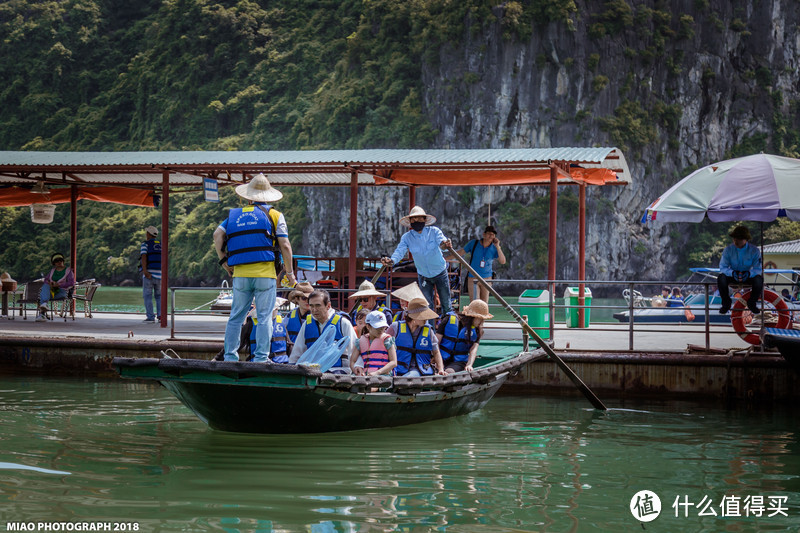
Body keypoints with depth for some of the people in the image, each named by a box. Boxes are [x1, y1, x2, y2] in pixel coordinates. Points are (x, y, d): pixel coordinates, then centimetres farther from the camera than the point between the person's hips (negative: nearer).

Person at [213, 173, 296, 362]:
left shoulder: (234, 214, 16)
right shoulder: (274, 215, 7)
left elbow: (218, 235, 1)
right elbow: (285, 246, 0)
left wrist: (225, 262, 7)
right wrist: (290, 273, 8)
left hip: (240, 274, 3)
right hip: (265, 273, -3)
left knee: (236, 316, 9)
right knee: (264, 317, 1)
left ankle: (230, 357, 9)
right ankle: (261, 358, -2)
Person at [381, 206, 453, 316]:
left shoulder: (434, 231, -15)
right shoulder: (407, 237, -11)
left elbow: (441, 241, -34)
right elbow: (400, 251, -25)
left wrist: (444, 244, -61)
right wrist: (392, 260, -48)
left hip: (440, 273, -1)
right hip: (423, 276, 1)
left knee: (446, 305, 5)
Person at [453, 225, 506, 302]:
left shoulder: (494, 248, -2)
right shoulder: (474, 243, -4)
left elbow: (503, 262, -12)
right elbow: (460, 252, 3)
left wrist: (497, 247, -18)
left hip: (487, 278, 2)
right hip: (472, 278, -2)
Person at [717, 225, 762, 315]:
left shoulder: (754, 250, -15)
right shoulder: (728, 249, -14)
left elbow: (758, 269, -16)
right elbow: (723, 267, -15)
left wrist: (749, 273, -38)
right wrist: (733, 273, -36)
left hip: (748, 276, 0)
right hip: (732, 275, 0)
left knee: (759, 279, -33)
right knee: (721, 278, -32)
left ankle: (752, 303, -5)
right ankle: (726, 303, -7)